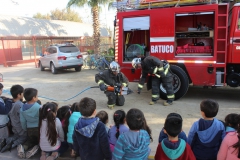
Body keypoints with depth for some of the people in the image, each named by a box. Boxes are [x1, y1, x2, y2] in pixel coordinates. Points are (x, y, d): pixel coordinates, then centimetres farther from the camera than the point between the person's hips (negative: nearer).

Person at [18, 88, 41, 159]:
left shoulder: (22, 108, -5)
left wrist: (26, 129, 18)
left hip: (29, 129, 5)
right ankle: (37, 147, -15)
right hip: (39, 128, -4)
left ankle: (23, 147, -1)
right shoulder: (39, 107, -20)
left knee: (30, 141, 29)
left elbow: (22, 121, 3)